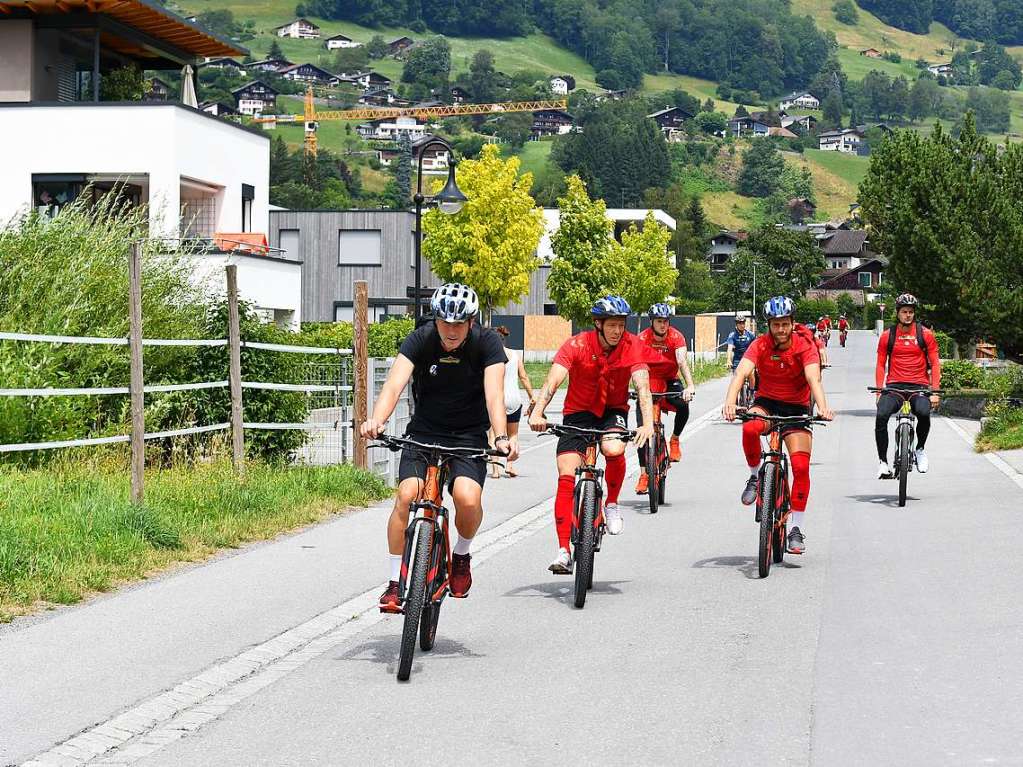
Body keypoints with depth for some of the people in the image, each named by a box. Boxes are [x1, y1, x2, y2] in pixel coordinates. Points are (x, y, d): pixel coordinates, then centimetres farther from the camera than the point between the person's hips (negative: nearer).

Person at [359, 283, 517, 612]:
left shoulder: (487, 343, -14)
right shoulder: (420, 340, -13)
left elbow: (494, 394, -25)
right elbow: (394, 385, -26)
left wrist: (502, 437, -44)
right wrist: (376, 420, -46)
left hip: (468, 437, -1)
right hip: (423, 433, 1)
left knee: (468, 498, -27)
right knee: (407, 495, -22)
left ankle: (461, 554, 6)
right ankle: (395, 583, -7)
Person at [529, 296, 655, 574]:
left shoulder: (633, 347, -14)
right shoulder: (577, 345, -18)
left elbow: (642, 386, -23)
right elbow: (553, 380, -28)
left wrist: (648, 423, -40)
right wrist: (537, 413, -44)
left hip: (613, 411, 0)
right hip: (578, 412, 0)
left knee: (614, 449, -34)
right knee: (566, 477, -14)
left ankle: (612, 504, -5)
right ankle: (564, 551, -12)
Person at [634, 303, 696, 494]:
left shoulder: (676, 337, -17)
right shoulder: (642, 338, -17)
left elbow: (682, 362, -30)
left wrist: (690, 386, -46)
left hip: (669, 381, 0)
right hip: (649, 382, 0)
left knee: (683, 405, -31)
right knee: (642, 428, -12)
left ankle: (675, 440, -3)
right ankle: (643, 474, -7)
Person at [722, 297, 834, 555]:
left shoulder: (804, 345, -15)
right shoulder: (760, 345, -13)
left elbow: (814, 379, -29)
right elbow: (741, 373, -27)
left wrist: (823, 407, -49)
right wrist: (730, 402, -46)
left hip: (796, 408, 0)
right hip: (766, 403, 0)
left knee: (801, 466, -15)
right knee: (750, 427, -36)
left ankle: (796, 529, -3)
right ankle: (755, 477, -8)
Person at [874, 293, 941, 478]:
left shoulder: (925, 335, 6)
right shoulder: (887, 336, 8)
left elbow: (935, 364, 6)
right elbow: (880, 365, 10)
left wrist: (935, 392, -4)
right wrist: (879, 391, -2)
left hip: (919, 386, -1)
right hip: (894, 385, 1)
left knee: (924, 413, -33)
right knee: (881, 416, -27)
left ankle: (920, 449, -3)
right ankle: (883, 461, -13)